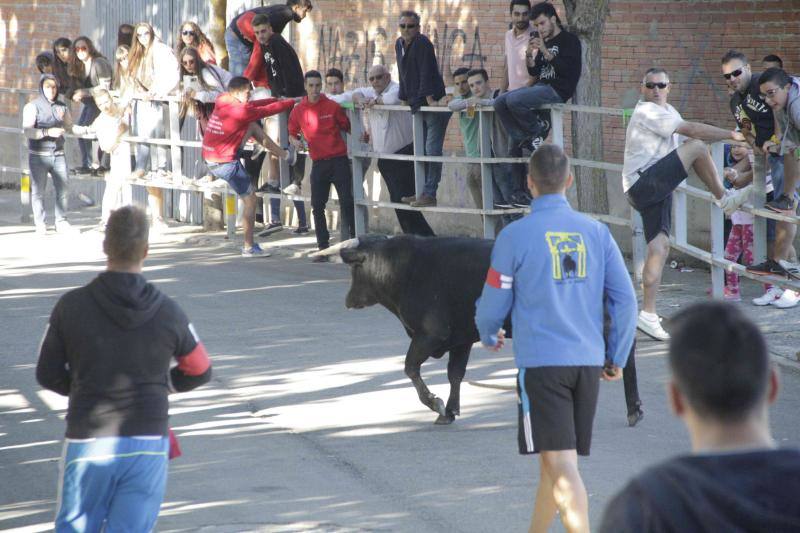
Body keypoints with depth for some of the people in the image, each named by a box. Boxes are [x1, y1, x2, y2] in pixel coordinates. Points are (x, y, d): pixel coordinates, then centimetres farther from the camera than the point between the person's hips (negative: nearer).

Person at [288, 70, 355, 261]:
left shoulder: (333, 107, -1)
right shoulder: (298, 111, 3)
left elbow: (348, 128, 9)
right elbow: (292, 134, 16)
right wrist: (295, 141, -6)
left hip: (339, 159, -2)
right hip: (318, 163, 2)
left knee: (347, 202, -6)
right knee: (317, 206, 0)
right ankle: (323, 248, 8)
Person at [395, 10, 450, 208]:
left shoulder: (422, 43, -14)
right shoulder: (399, 44, 12)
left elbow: (426, 73, -21)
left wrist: (430, 99, -27)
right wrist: (405, 99, 19)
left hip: (434, 104, -9)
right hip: (417, 106, 9)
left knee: (432, 150, -10)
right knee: (420, 151, 12)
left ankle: (429, 194, -10)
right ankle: (423, 192, 17)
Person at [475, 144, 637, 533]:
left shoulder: (515, 236, -6)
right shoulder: (595, 232, 5)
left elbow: (493, 305, 0)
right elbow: (625, 300, 4)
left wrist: (488, 336, 23)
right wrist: (617, 358, 16)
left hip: (540, 361, -5)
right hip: (588, 362, 5)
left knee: (561, 464, -9)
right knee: (554, 461, 19)